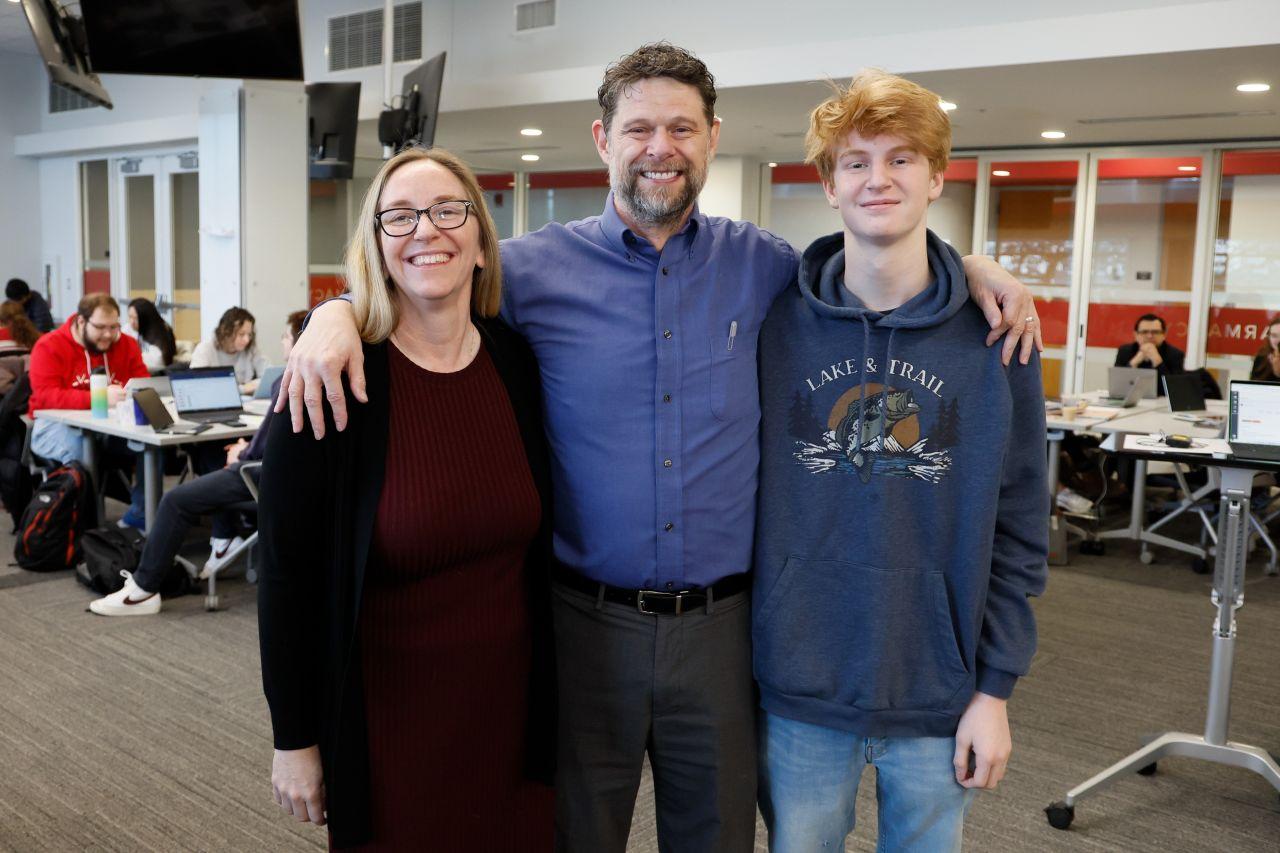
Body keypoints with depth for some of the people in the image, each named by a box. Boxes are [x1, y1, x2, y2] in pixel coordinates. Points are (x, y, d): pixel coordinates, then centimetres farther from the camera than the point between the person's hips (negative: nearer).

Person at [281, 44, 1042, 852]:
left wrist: (970, 264, 0)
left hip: (721, 625, 2)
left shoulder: (763, 265, 1)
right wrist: (335, 313, -17)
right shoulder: (536, 267, -5)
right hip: (585, 622, -1)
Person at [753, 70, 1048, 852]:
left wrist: (995, 687, -3)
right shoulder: (780, 326, -3)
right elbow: (746, 497, 1)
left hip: (940, 699, 0)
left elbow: (1019, 531, -1)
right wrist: (744, 656, 1)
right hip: (800, 695, 1)